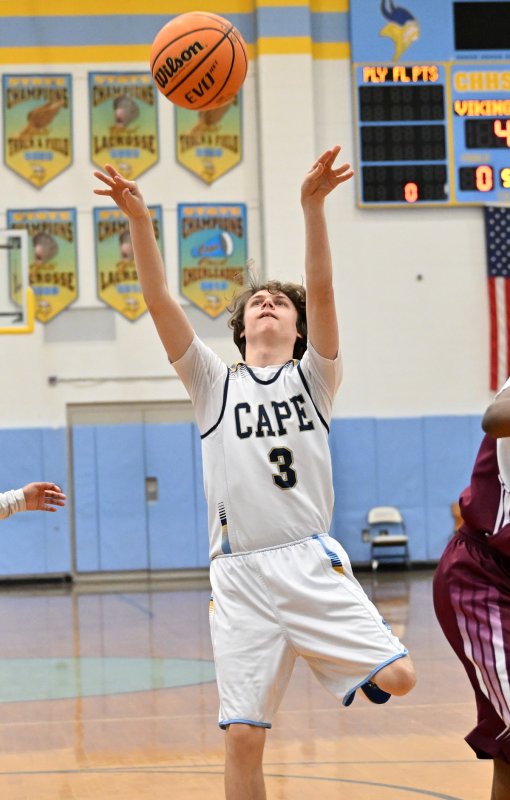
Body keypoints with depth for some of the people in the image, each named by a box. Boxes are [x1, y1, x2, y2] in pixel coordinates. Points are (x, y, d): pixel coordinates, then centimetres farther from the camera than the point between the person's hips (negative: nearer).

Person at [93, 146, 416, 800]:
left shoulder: (312, 378, 10)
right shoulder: (215, 384, 12)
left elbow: (322, 291, -7)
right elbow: (160, 303, -1)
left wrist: (313, 207, -22)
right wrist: (138, 219, -15)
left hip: (311, 561, 0)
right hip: (240, 575, 0)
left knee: (397, 678, -17)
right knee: (242, 737, -5)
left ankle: (331, 668, 16)